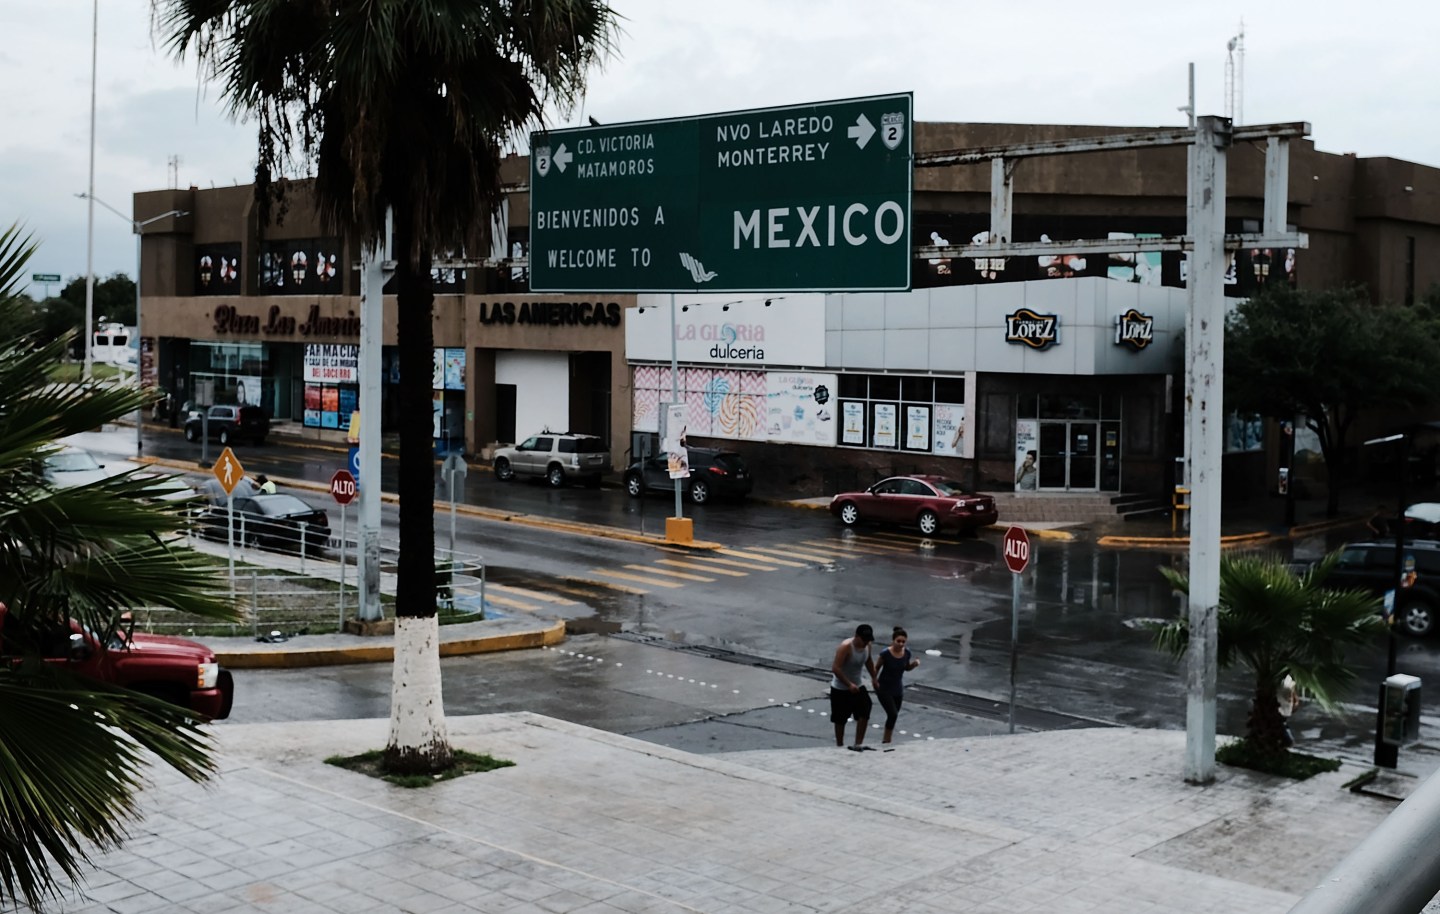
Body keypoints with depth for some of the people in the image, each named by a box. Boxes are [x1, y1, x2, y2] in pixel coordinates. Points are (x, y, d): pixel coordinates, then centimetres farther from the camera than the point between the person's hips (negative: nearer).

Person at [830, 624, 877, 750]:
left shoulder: (867, 646, -5)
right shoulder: (846, 647, -26)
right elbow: (835, 668, -30)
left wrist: (873, 677, 19)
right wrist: (849, 684, -32)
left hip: (858, 686, 6)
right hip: (840, 689, -6)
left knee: (865, 713, -7)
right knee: (840, 719, 5)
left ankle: (858, 744, 1)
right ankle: (840, 746, 20)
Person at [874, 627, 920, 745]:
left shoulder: (907, 652, -9)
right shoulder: (885, 654, -22)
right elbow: (876, 668, -7)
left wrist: (914, 664, -11)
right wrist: (874, 681, -11)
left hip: (898, 689, 5)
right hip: (884, 689, -5)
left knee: (893, 715, 14)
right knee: (893, 714, -16)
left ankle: (886, 740, 33)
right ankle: (886, 741, 2)